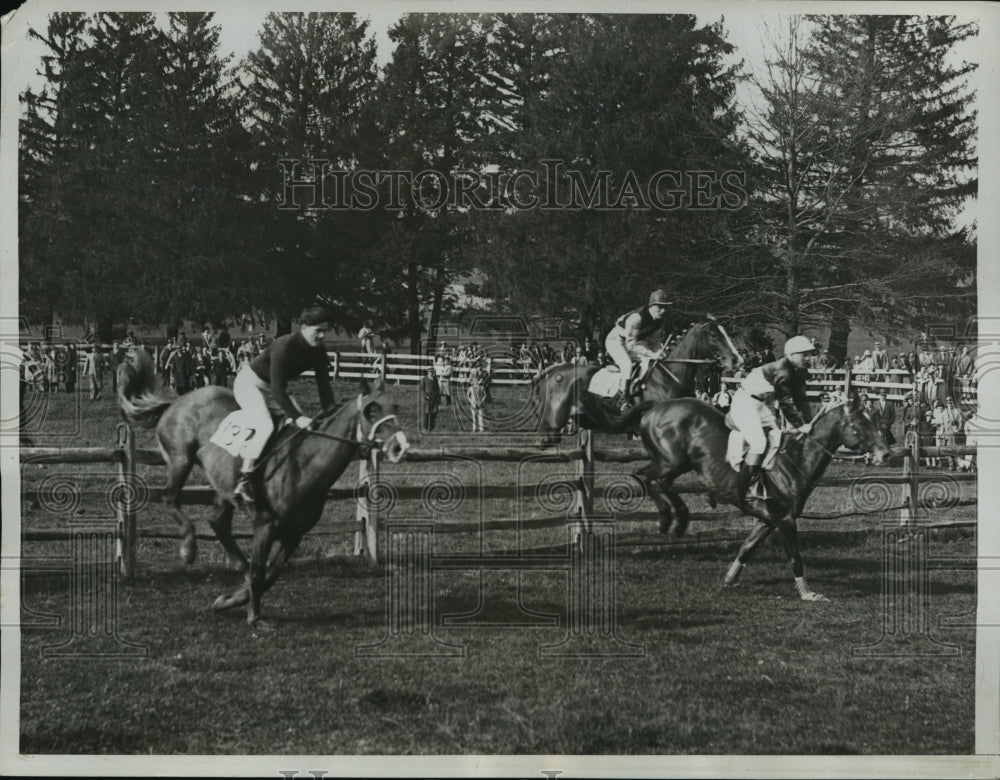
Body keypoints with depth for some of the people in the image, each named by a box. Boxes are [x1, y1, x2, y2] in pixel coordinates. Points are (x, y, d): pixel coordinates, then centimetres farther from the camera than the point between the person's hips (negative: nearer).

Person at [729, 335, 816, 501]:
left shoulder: (798, 372, 2)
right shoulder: (781, 371, -27)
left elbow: (801, 399, 4)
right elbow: (786, 402, -25)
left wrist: (808, 423, -7)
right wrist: (799, 426, -21)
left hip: (763, 405, 11)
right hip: (745, 403, -11)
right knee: (759, 443, -21)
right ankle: (741, 492, -21)